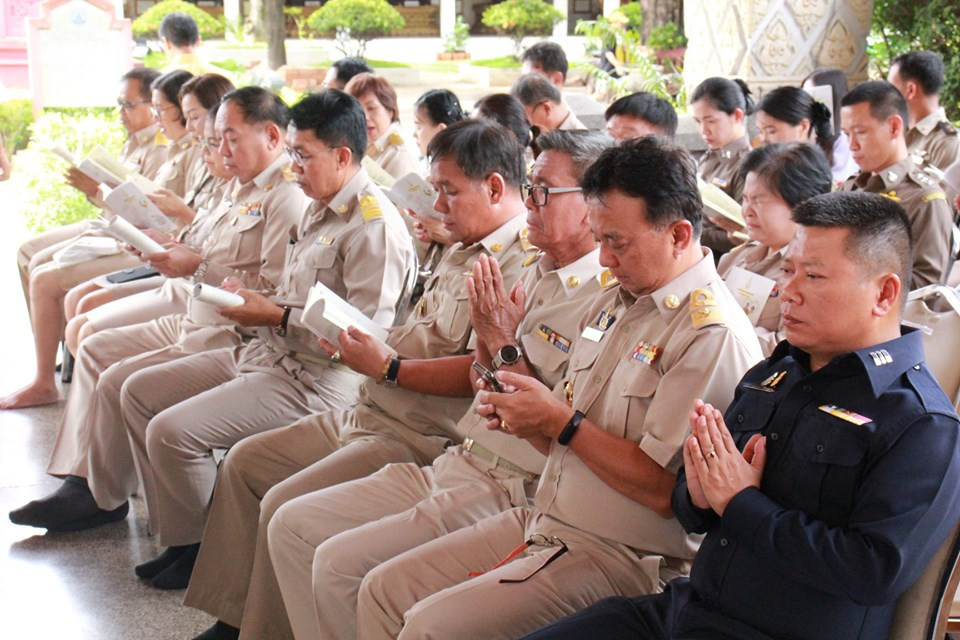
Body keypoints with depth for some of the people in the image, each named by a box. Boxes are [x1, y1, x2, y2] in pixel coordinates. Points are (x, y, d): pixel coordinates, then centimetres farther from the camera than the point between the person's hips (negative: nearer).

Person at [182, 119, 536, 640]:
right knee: (244, 461, 12)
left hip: (418, 438, -11)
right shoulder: (464, 252, 19)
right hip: (366, 416, 11)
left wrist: (388, 367, -19)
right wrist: (357, 340, 6)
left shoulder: (519, 264, -16)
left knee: (285, 506, -22)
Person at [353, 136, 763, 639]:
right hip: (541, 521, 9)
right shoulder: (613, 304, 12)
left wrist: (562, 422, -17)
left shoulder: (712, 334, -17)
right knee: (383, 590, 4)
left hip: (622, 556, -9)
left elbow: (665, 490, -22)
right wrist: (524, 418, -4)